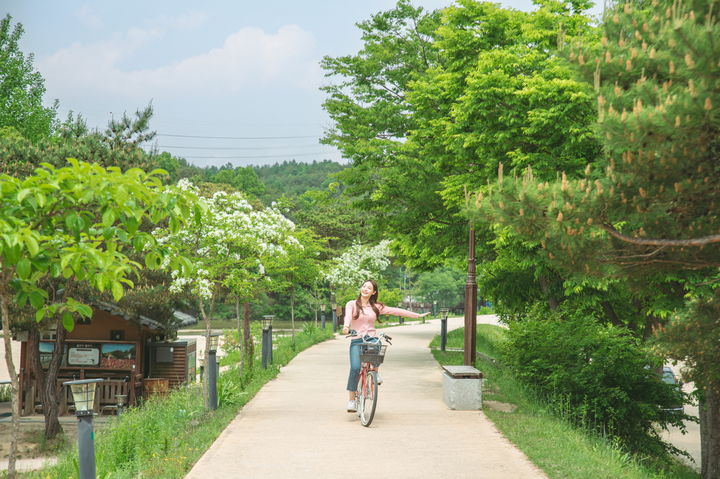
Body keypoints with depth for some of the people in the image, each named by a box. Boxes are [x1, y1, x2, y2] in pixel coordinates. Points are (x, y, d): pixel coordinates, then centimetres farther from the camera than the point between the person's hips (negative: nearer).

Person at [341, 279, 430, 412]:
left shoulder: (376, 307, 10)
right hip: (356, 341, -1)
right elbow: (348, 315, -16)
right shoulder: (352, 304, 4)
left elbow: (395, 311, 10)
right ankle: (351, 400, -9)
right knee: (355, 368, -20)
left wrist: (417, 315, 8)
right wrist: (346, 326, -39)